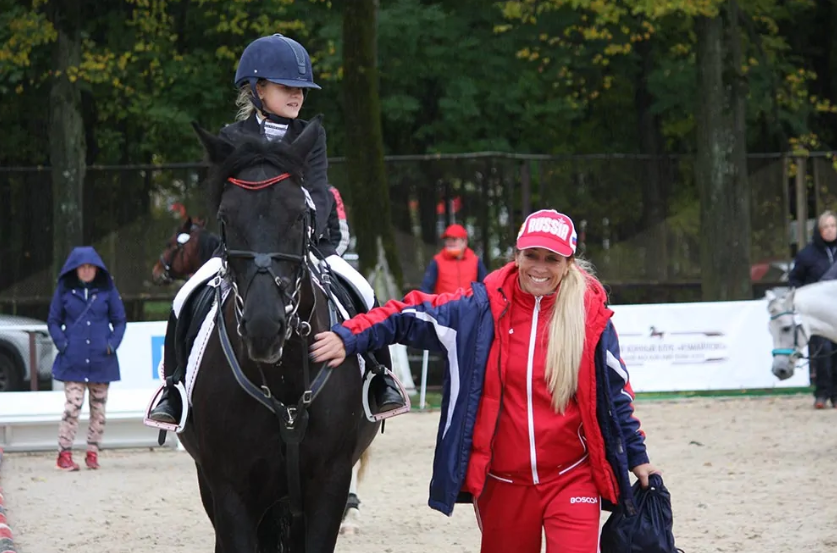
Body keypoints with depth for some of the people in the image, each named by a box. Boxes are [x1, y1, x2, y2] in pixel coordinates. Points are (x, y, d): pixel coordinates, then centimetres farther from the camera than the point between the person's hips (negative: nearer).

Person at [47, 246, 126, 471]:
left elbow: (119, 320, 9)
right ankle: (64, 454, -4)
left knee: (98, 408, 5)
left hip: (101, 360, 2)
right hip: (73, 360, -2)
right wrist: (62, 344, -7)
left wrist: (112, 343, -5)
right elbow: (53, 321, 7)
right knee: (73, 406, -10)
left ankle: (92, 453, 15)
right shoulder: (65, 290, 2)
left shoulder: (107, 290, 3)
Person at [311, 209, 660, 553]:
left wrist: (636, 458, 11)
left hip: (571, 479, -2)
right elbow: (410, 317, 1)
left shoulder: (591, 318, -2)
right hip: (503, 483, 2)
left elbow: (615, 395, 7)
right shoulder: (482, 309, -2)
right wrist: (350, 338, -11)